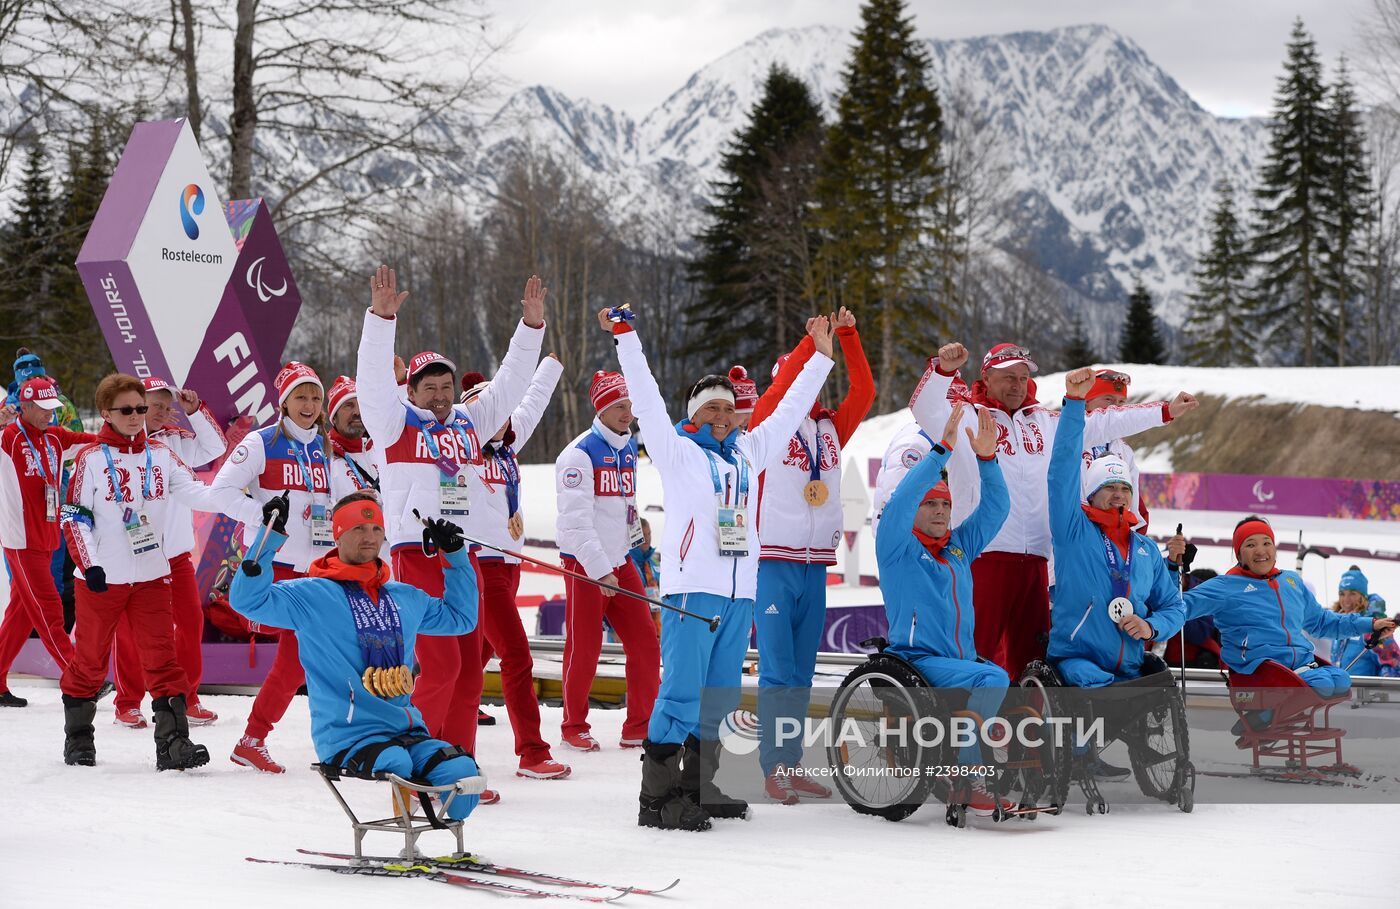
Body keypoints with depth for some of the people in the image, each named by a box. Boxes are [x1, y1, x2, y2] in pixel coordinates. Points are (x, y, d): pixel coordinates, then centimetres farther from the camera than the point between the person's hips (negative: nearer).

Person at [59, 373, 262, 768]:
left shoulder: (160, 455, 6)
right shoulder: (91, 458, -5)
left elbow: (197, 493, 0)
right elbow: (75, 516, -6)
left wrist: (254, 510, -11)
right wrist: (89, 564, -17)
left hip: (152, 575, 3)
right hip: (101, 579, -3)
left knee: (162, 657, -3)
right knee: (89, 658, 6)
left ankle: (172, 740, -6)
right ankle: (78, 737, 21)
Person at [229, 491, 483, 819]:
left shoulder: (406, 598, 20)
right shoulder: (312, 595, 2)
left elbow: (461, 617, 36)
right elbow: (247, 599, -12)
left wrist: (454, 555, 27)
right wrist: (273, 535, -17)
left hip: (405, 731, 5)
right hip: (346, 738, -5)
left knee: (462, 772, -23)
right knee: (396, 765, -37)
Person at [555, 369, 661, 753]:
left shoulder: (629, 448, 12)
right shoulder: (579, 453, -14)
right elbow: (575, 520, -20)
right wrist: (599, 569, -23)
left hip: (620, 561, 7)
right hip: (584, 563, -7)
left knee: (645, 642, 3)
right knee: (585, 649, -2)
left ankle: (640, 727, 12)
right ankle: (574, 727, 13)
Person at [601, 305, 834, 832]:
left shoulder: (747, 452, 20)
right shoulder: (677, 450, 3)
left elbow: (788, 412, 28)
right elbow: (646, 400, -5)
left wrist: (820, 358, 32)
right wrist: (625, 339, -10)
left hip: (739, 592, 7)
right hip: (691, 588, -7)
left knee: (721, 694, 9)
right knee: (682, 690, -11)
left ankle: (700, 786, 18)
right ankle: (659, 797, -11)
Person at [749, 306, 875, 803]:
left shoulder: (831, 428, 12)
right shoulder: (768, 423, 0)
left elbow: (864, 391, 2)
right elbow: (783, 385, -17)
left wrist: (847, 336, -5)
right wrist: (815, 339, -17)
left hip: (815, 564, 5)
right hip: (774, 561, -5)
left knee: (801, 673, 9)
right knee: (777, 671, -7)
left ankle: (791, 765, 14)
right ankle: (774, 769, -5)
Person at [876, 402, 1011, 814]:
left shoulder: (960, 546, 18)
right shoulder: (898, 548, 1)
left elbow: (995, 508, 14)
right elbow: (899, 501, -15)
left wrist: (987, 459, -1)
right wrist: (942, 450, -20)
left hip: (962, 660, 6)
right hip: (918, 660, -6)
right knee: (994, 679, -31)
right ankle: (970, 780, -28)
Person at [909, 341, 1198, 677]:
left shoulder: (1045, 422, 22)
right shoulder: (966, 416, 4)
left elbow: (1100, 424, 26)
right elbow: (926, 410, -13)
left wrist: (1166, 411, 28)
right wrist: (943, 370, -33)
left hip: (1034, 558, 6)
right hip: (983, 556, -6)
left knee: (1032, 654, 8)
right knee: (977, 650, -13)